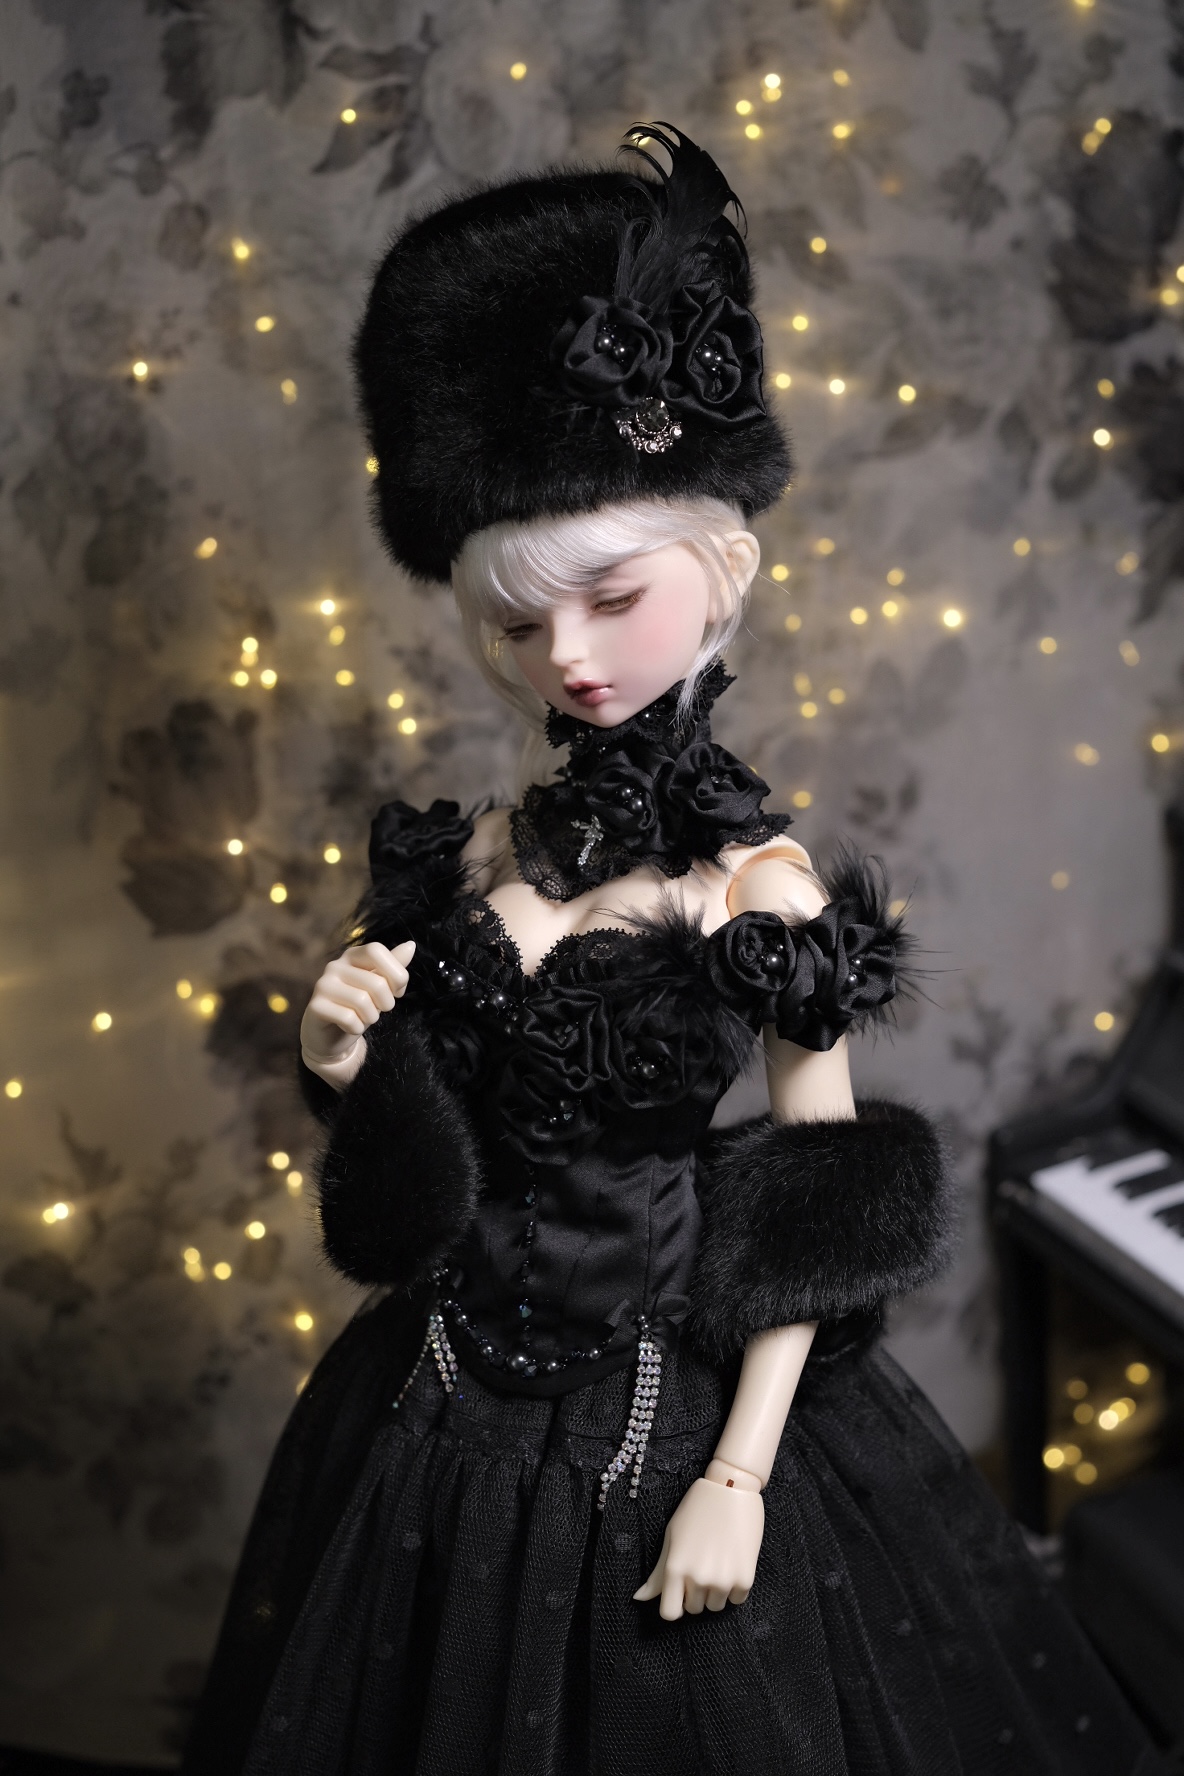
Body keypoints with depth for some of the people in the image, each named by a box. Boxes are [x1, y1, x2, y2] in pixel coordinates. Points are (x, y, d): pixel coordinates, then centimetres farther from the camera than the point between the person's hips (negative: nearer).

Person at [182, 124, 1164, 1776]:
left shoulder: (762, 887, -13)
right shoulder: (466, 862, -2)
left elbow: (814, 1215, -9)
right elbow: (418, 1171, 5)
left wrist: (740, 1476, -11)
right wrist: (352, 1066, -15)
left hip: (674, 1403, -3)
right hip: (453, 1411, 4)